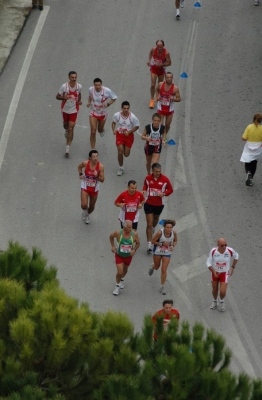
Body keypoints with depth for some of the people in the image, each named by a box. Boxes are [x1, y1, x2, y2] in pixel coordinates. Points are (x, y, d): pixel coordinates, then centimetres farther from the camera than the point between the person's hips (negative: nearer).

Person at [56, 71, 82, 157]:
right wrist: (64, 97, -31)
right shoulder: (64, 86, -19)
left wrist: (79, 101, -5)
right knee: (66, 125, 22)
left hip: (74, 110, 0)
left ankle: (67, 149, -6)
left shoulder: (79, 87, -11)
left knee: (71, 128, -8)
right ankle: (66, 130, 63)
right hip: (65, 109, 1)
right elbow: (57, 96, -11)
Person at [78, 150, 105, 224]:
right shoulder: (85, 163, -18)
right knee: (84, 205, -16)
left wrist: (97, 176, -35)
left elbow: (102, 180, -16)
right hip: (85, 187, -1)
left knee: (92, 207, 18)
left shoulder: (100, 166, -20)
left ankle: (87, 215, 52)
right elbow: (79, 167, 7)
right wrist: (80, 174, -9)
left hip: (94, 189, 1)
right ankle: (85, 212, 22)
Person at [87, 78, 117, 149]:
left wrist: (108, 104, -25)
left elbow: (114, 98, -9)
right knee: (93, 132, -9)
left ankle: (102, 130, 63)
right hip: (93, 113, 0)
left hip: (103, 113, 0)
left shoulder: (107, 91, -23)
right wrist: (89, 102, -8)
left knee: (100, 130, 21)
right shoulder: (91, 89, -15)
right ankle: (93, 149, 5)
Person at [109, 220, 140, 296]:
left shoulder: (134, 234, -22)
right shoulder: (118, 233, -26)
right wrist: (113, 246, -11)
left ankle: (122, 279, 59)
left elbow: (138, 243, -5)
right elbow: (111, 236, -3)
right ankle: (117, 285, 19)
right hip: (119, 255, -2)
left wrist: (134, 250, -23)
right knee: (120, 272, -9)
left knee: (125, 269, 26)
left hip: (128, 256, 2)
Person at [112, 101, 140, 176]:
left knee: (126, 154, 5)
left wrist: (129, 132, -18)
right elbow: (113, 122, 6)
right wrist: (114, 130, -12)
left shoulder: (132, 117, -19)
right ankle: (121, 168, 10)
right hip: (119, 135, 0)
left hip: (128, 136, 0)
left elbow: (137, 126, -6)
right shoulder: (117, 115, -14)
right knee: (120, 152, -11)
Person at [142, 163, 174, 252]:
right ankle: (149, 244, -6)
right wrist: (144, 191, -10)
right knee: (149, 224, -8)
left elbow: (170, 190, -2)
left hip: (159, 204, 2)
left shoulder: (165, 179, -13)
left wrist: (163, 194, -21)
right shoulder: (148, 178, -9)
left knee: (155, 219, 28)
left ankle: (153, 228, 64)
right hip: (149, 203, -2)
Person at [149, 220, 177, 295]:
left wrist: (173, 246, -18)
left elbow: (175, 240, 2)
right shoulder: (160, 233, -29)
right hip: (158, 251, -1)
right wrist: (162, 244, -28)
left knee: (164, 270, -3)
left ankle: (162, 287, 14)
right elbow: (153, 241, -17)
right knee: (157, 267, 23)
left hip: (167, 253, 1)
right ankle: (152, 267, 63)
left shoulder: (174, 233, -19)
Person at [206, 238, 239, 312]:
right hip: (215, 272, 1)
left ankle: (221, 301, 32)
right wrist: (213, 272, -27)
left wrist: (232, 267, -3)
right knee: (215, 289, 19)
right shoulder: (213, 251, -23)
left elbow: (236, 256, -2)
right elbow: (208, 263, -14)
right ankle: (214, 301, 50)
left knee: (222, 292, -4)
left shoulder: (230, 250, -25)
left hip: (225, 273, -1)